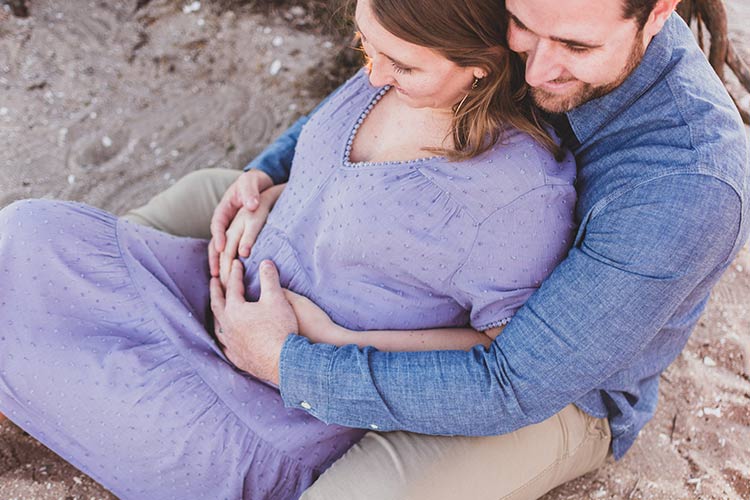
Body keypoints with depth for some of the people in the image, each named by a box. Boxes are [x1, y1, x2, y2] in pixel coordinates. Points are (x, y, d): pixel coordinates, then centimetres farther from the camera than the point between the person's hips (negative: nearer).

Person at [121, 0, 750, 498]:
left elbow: (515, 389, -34)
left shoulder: (692, 186, -36)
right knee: (200, 195, 5)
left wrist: (287, 364, -32)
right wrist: (267, 174, -15)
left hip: (557, 395, -6)